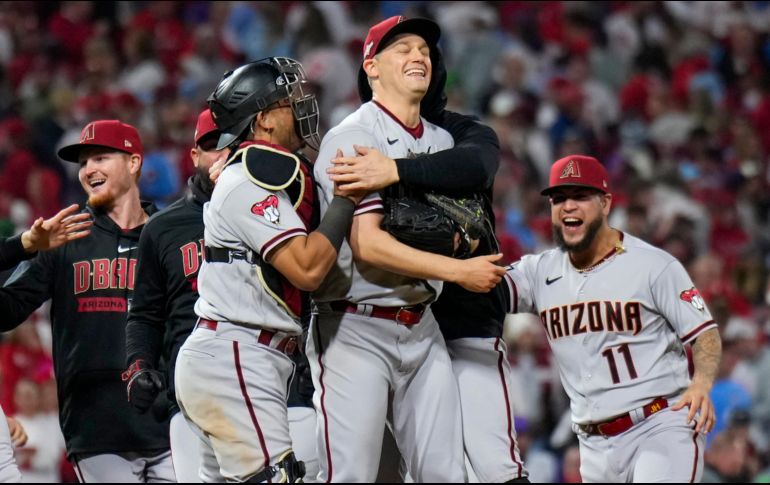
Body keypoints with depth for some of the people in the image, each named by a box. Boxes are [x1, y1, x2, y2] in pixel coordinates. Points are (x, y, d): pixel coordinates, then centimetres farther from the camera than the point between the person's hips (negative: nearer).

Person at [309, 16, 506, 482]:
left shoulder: (442, 141, 14)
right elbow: (366, 245, -19)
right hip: (356, 330, -7)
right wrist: (460, 271, -18)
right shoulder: (353, 138, -9)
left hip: (421, 329, 7)